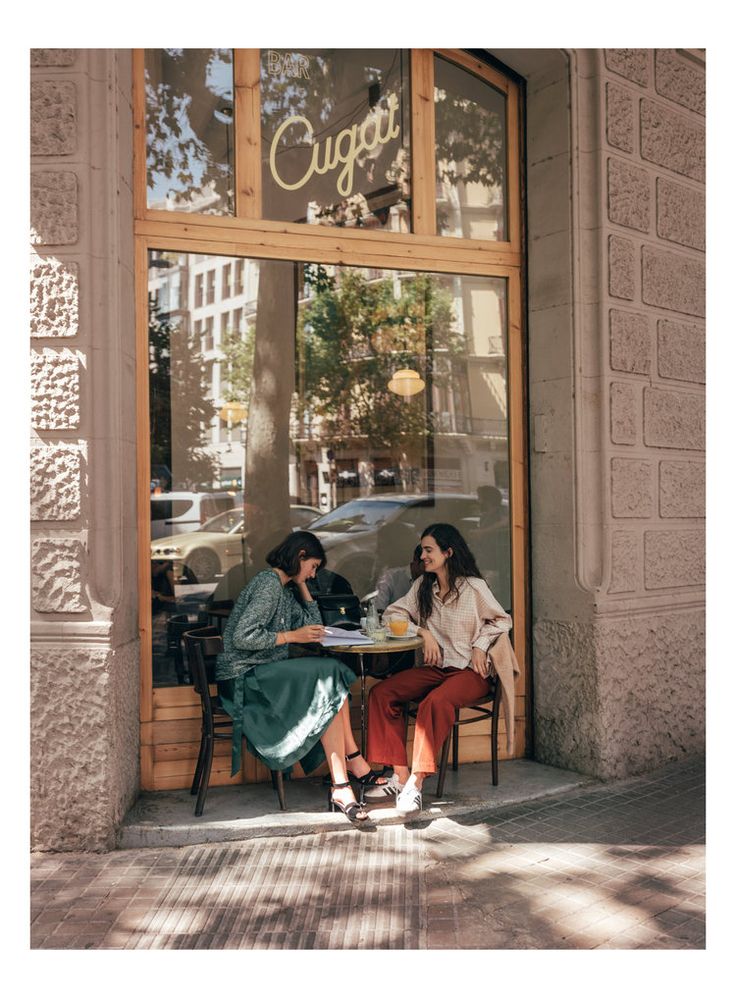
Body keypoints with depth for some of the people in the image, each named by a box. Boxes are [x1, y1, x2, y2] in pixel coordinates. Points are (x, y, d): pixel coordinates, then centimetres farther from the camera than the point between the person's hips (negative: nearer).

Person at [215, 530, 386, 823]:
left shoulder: (284, 588, 18)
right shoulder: (269, 583, -13)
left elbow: (313, 624, 23)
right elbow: (242, 637, -22)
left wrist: (302, 585, 15)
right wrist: (291, 636, -14)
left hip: (264, 673, 10)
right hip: (243, 677, -10)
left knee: (333, 679, -8)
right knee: (330, 686, -19)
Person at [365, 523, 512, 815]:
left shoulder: (473, 587, -4)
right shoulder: (422, 586, 11)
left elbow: (502, 620, 5)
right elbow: (393, 614, 9)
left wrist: (480, 645, -9)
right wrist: (423, 632, -5)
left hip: (469, 670, -6)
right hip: (434, 667, 6)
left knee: (435, 702, -37)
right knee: (380, 693, -17)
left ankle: (416, 783, -31)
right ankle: (400, 775, -19)